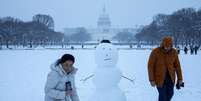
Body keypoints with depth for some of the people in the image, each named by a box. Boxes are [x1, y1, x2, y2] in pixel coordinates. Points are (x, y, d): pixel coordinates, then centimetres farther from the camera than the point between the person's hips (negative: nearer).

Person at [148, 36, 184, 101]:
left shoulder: (174, 52, -4)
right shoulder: (155, 52, -14)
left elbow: (177, 66, 4)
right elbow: (150, 66, -10)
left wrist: (180, 78, 5)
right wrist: (152, 80, -11)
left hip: (170, 77, 4)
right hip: (159, 77, -4)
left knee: (170, 94, 9)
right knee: (162, 95, -7)